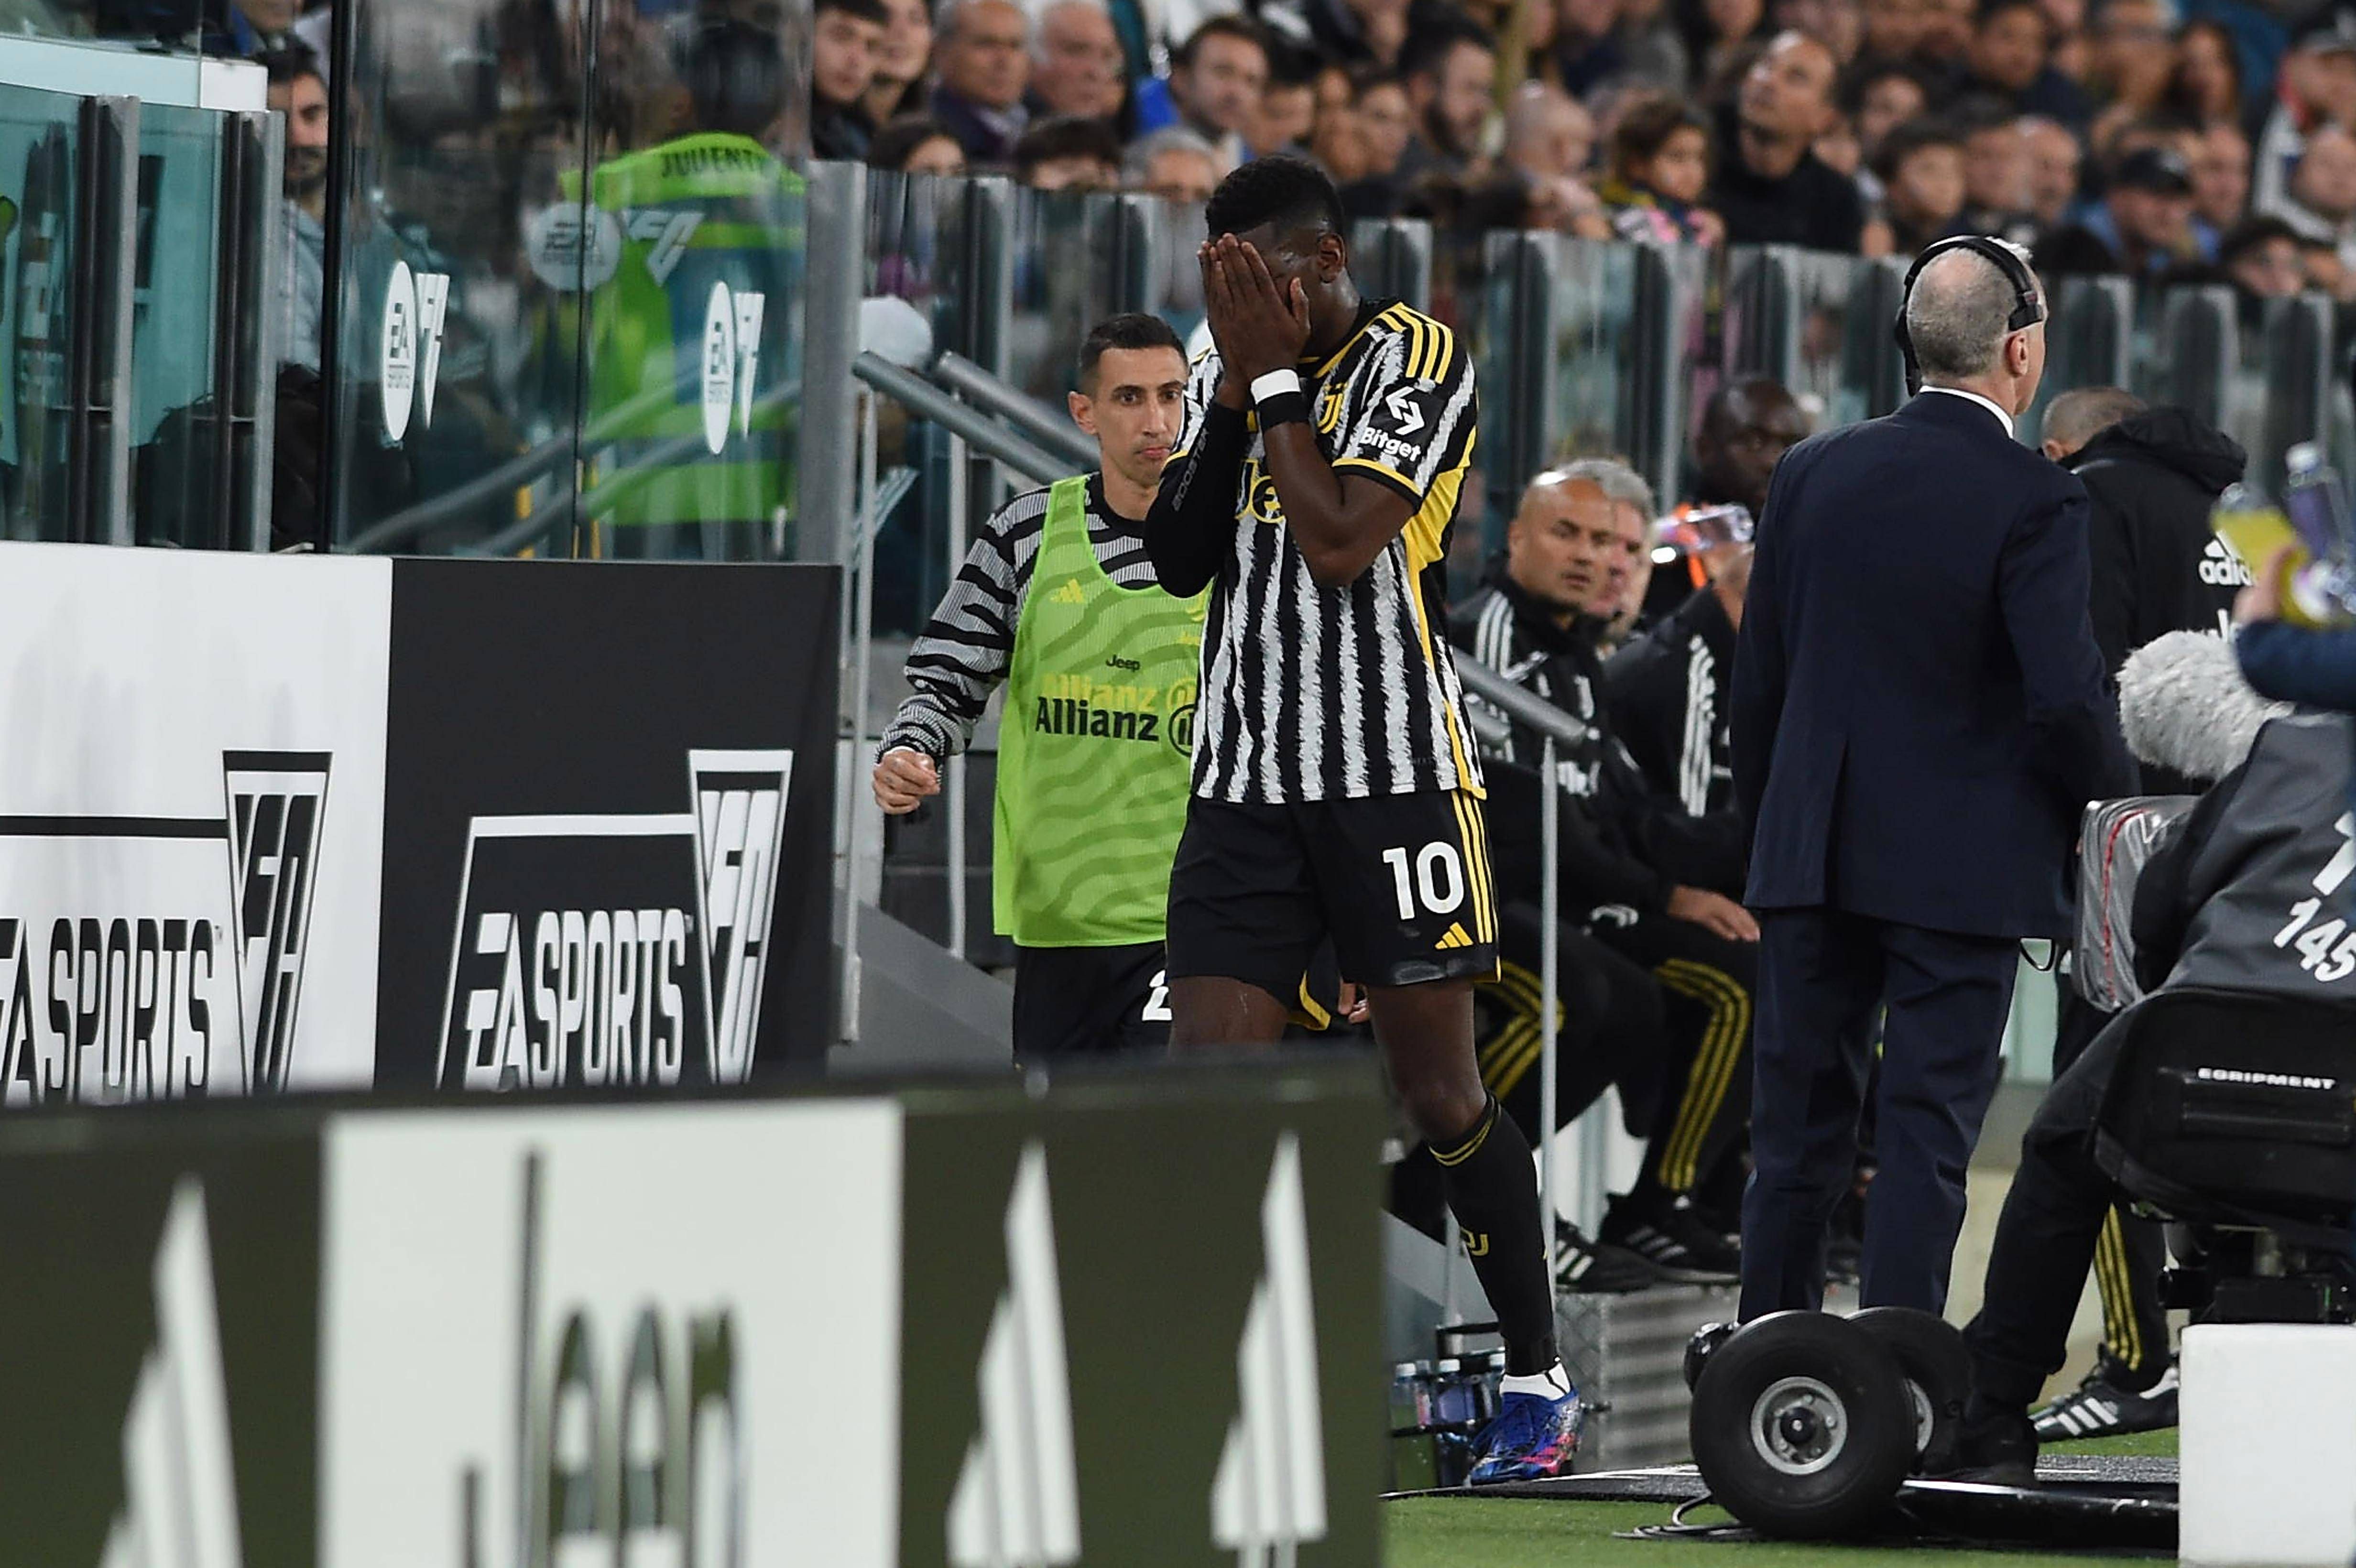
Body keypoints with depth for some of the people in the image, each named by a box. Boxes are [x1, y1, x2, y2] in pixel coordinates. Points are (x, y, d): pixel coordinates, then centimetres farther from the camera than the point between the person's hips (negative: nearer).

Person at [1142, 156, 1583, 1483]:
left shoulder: (1417, 359, -6)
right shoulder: (1229, 371, 13)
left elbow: (1340, 542, -18)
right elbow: (1179, 563, 5)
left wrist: (1276, 377, -12)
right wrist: (1236, 395, -4)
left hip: (1396, 775, -5)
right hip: (1245, 781, 5)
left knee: (1441, 1095, 1)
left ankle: (1542, 1382, 14)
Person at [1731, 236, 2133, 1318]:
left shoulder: (1813, 472, 3)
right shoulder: (2035, 502, -13)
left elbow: (1757, 679, 7)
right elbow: (2066, 699, -18)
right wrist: (2110, 805, 1)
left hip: (1814, 858, 5)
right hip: (1961, 864, -4)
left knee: (1800, 1126, 12)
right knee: (1926, 1132, -1)